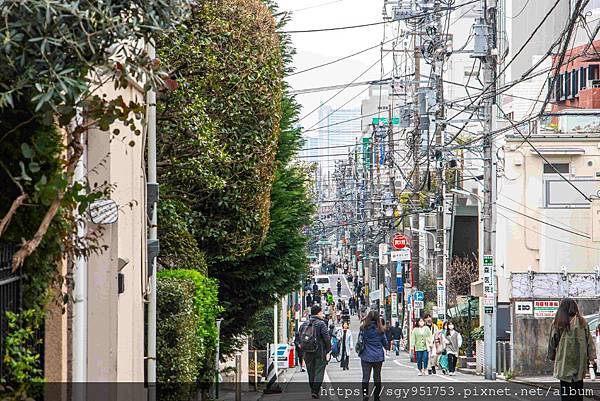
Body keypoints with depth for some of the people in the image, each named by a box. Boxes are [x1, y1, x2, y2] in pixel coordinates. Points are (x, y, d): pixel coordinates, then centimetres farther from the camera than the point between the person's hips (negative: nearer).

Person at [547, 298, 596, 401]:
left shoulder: (558, 323, -4)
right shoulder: (582, 322, 0)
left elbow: (552, 342, 3)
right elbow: (589, 340, 1)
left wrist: (552, 357, 15)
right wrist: (591, 356, 5)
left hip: (564, 361, -1)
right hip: (580, 361, 1)